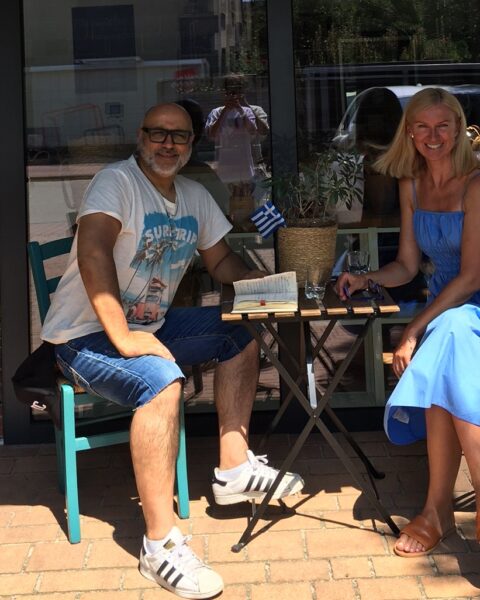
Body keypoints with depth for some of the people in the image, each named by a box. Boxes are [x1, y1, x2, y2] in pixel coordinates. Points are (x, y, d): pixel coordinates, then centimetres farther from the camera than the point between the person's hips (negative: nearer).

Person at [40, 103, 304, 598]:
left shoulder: (195, 196, 9)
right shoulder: (117, 181, -16)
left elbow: (221, 261, 15)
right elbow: (92, 250, -31)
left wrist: (257, 280, -8)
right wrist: (123, 338, -38)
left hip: (150, 325, 9)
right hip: (85, 335, -9)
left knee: (241, 334, 6)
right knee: (161, 379, -35)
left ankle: (234, 467, 9)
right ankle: (160, 544, -30)